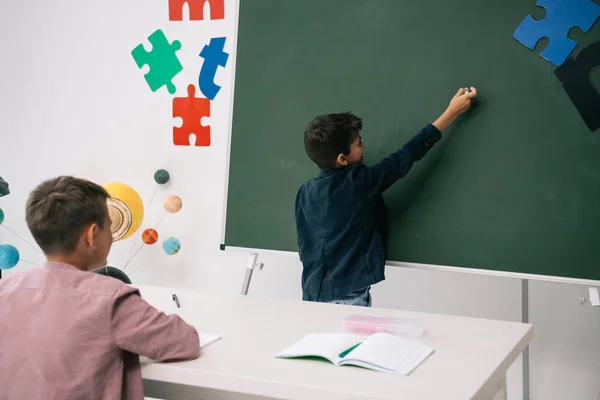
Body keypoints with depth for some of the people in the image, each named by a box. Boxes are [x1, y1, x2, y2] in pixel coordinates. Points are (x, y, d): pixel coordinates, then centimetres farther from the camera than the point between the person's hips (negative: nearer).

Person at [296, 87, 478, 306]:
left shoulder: (304, 193, 3)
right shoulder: (358, 182, -13)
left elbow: (305, 248, 11)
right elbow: (407, 155, -6)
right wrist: (452, 111, 2)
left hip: (312, 296, 6)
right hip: (347, 297, -6)